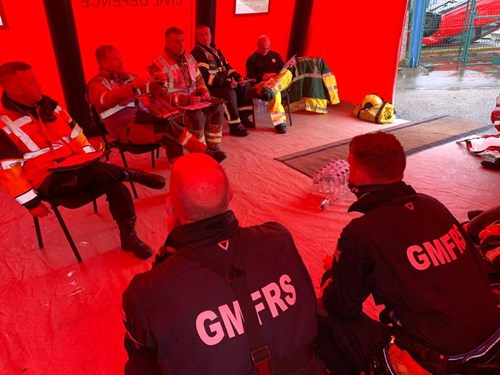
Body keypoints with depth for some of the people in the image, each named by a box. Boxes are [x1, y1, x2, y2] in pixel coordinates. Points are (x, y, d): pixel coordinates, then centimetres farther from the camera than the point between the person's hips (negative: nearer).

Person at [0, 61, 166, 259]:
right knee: (92, 173, -35)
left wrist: (92, 160, 3)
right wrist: (31, 202, -11)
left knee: (114, 184, -17)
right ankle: (135, 175, -11)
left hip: (76, 169, 6)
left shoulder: (46, 104, 7)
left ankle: (128, 237, -4)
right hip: (47, 181, -6)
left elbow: (75, 133, 14)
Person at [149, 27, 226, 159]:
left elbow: (199, 79, 20)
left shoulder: (189, 58, 10)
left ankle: (213, 148, -8)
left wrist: (203, 91, -4)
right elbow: (162, 95, -20)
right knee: (197, 116, -33)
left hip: (193, 101, 7)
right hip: (172, 106, -7)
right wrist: (187, 99, -27)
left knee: (217, 108, -16)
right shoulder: (158, 64, -13)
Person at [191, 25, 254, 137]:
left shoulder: (215, 50, 18)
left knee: (245, 85, 5)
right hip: (209, 87, -9)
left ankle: (243, 116, 6)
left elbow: (226, 66, 21)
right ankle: (234, 126, -24)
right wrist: (226, 82, -27)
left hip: (223, 83, 9)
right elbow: (205, 76, -22)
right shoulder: (197, 53, -11)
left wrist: (237, 76, 1)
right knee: (230, 93, -33)